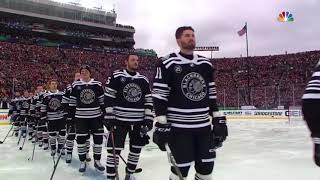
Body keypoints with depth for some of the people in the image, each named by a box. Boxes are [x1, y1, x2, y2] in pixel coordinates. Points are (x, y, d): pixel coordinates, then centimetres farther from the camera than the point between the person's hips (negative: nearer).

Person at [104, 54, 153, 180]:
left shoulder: (143, 80, 8)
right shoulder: (116, 76, -3)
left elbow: (148, 101, 9)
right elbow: (108, 98, -4)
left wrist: (149, 119, 2)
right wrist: (109, 117, -9)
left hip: (138, 121, 4)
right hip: (119, 120, -4)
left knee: (136, 149, 12)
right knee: (114, 149, -3)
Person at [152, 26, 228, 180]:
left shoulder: (206, 64, 10)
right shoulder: (167, 64, -6)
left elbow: (212, 95, 14)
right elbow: (158, 96, -9)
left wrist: (218, 120, 9)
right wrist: (161, 124, -14)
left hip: (204, 126, 5)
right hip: (178, 127, -5)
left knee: (206, 167, 13)